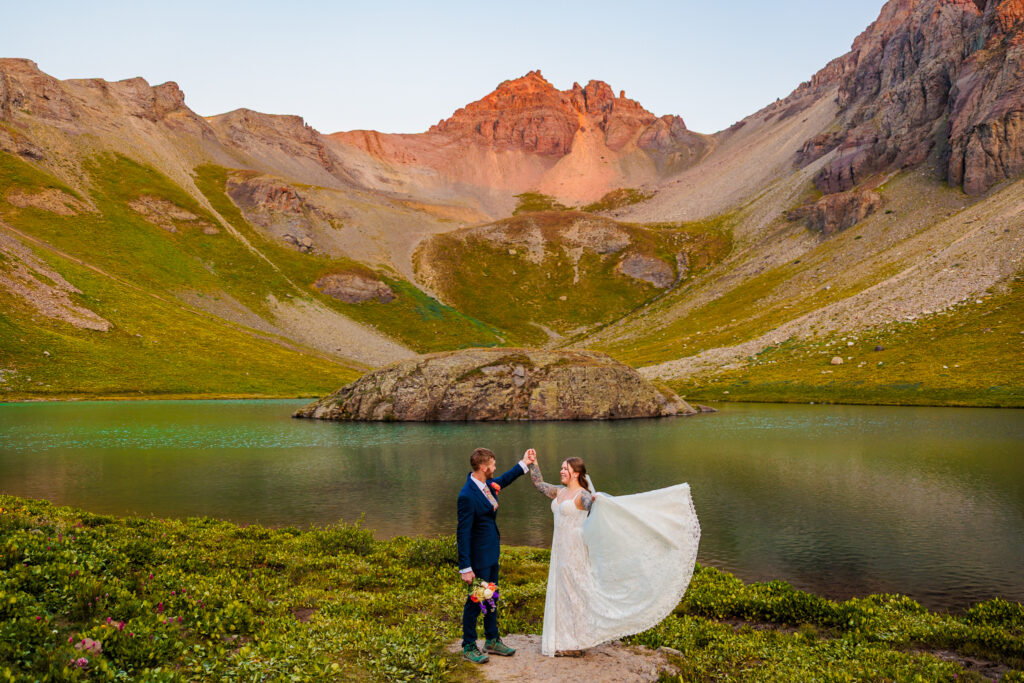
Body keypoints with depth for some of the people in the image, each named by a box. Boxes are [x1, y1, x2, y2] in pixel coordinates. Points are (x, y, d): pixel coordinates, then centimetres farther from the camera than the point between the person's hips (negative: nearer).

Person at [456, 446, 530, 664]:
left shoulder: (487, 484, -1)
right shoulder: (467, 496, -26)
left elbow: (503, 480, 24)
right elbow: (463, 533, -24)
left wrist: (524, 464, 23)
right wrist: (465, 568, -23)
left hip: (492, 552, 9)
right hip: (479, 556, -9)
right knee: (475, 600, 5)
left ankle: (492, 641, 34)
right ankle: (469, 646, 21)